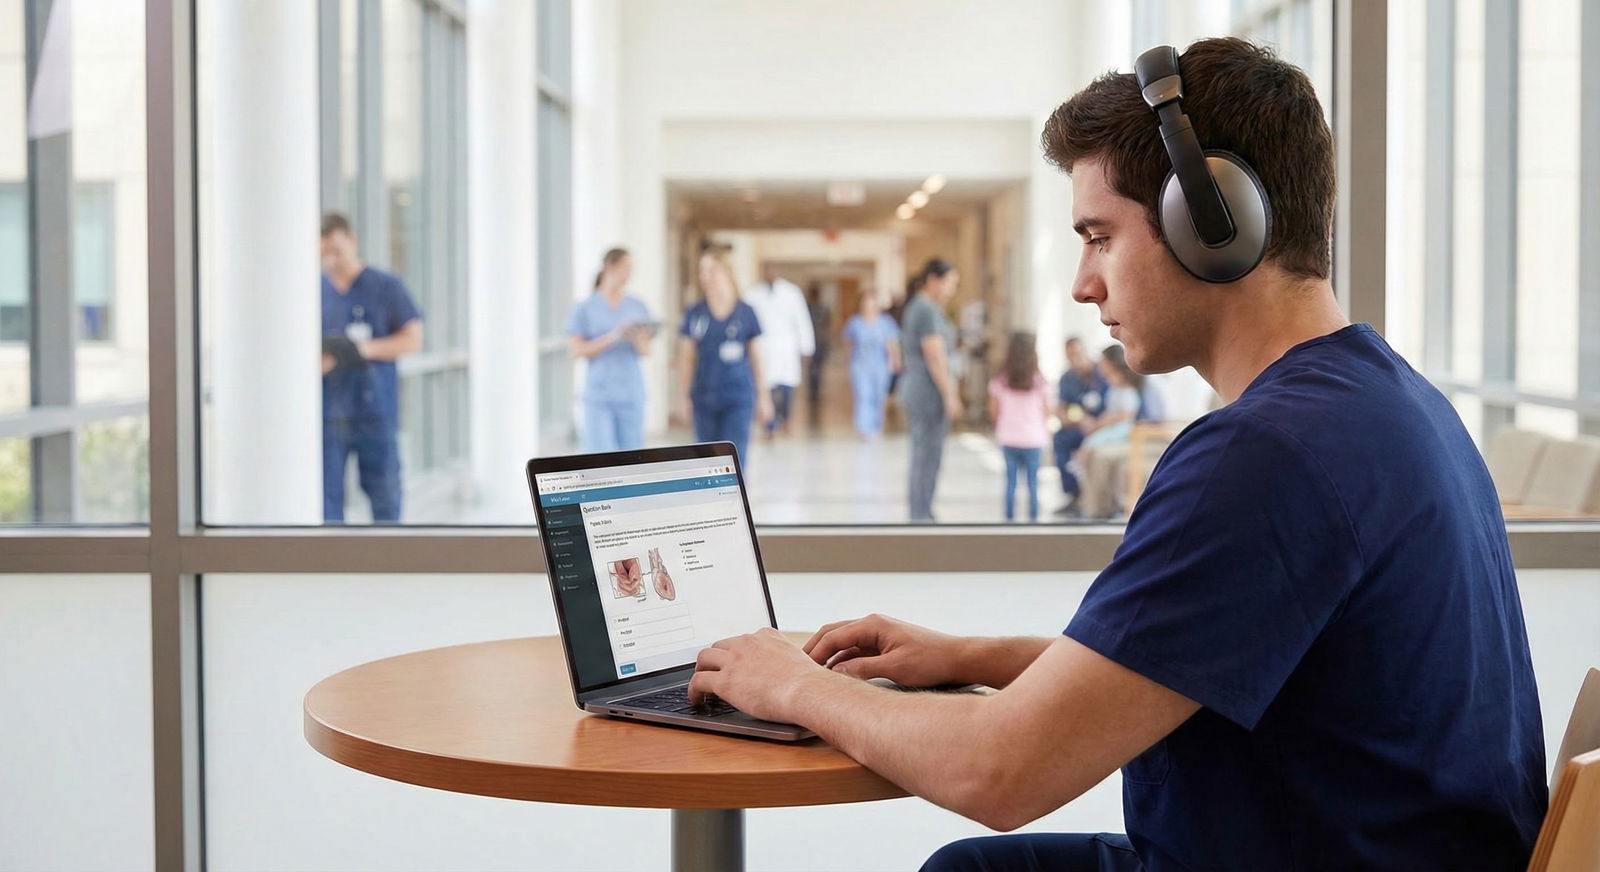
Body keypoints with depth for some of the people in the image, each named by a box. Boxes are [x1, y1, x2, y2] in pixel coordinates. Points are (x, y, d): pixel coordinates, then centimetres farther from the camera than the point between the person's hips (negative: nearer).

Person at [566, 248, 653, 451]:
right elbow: (577, 350, -6)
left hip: (631, 394, 3)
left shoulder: (637, 307, 8)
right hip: (599, 395, -3)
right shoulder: (585, 308, 0)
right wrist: (612, 337, -18)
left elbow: (646, 350, 8)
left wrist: (639, 341, -15)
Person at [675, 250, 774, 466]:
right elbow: (686, 358, 7)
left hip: (738, 397, -2)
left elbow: (758, 358, 6)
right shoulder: (694, 314, 4)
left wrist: (763, 395, 5)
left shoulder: (745, 313, 1)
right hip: (704, 397, 2)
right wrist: (684, 395, 3)